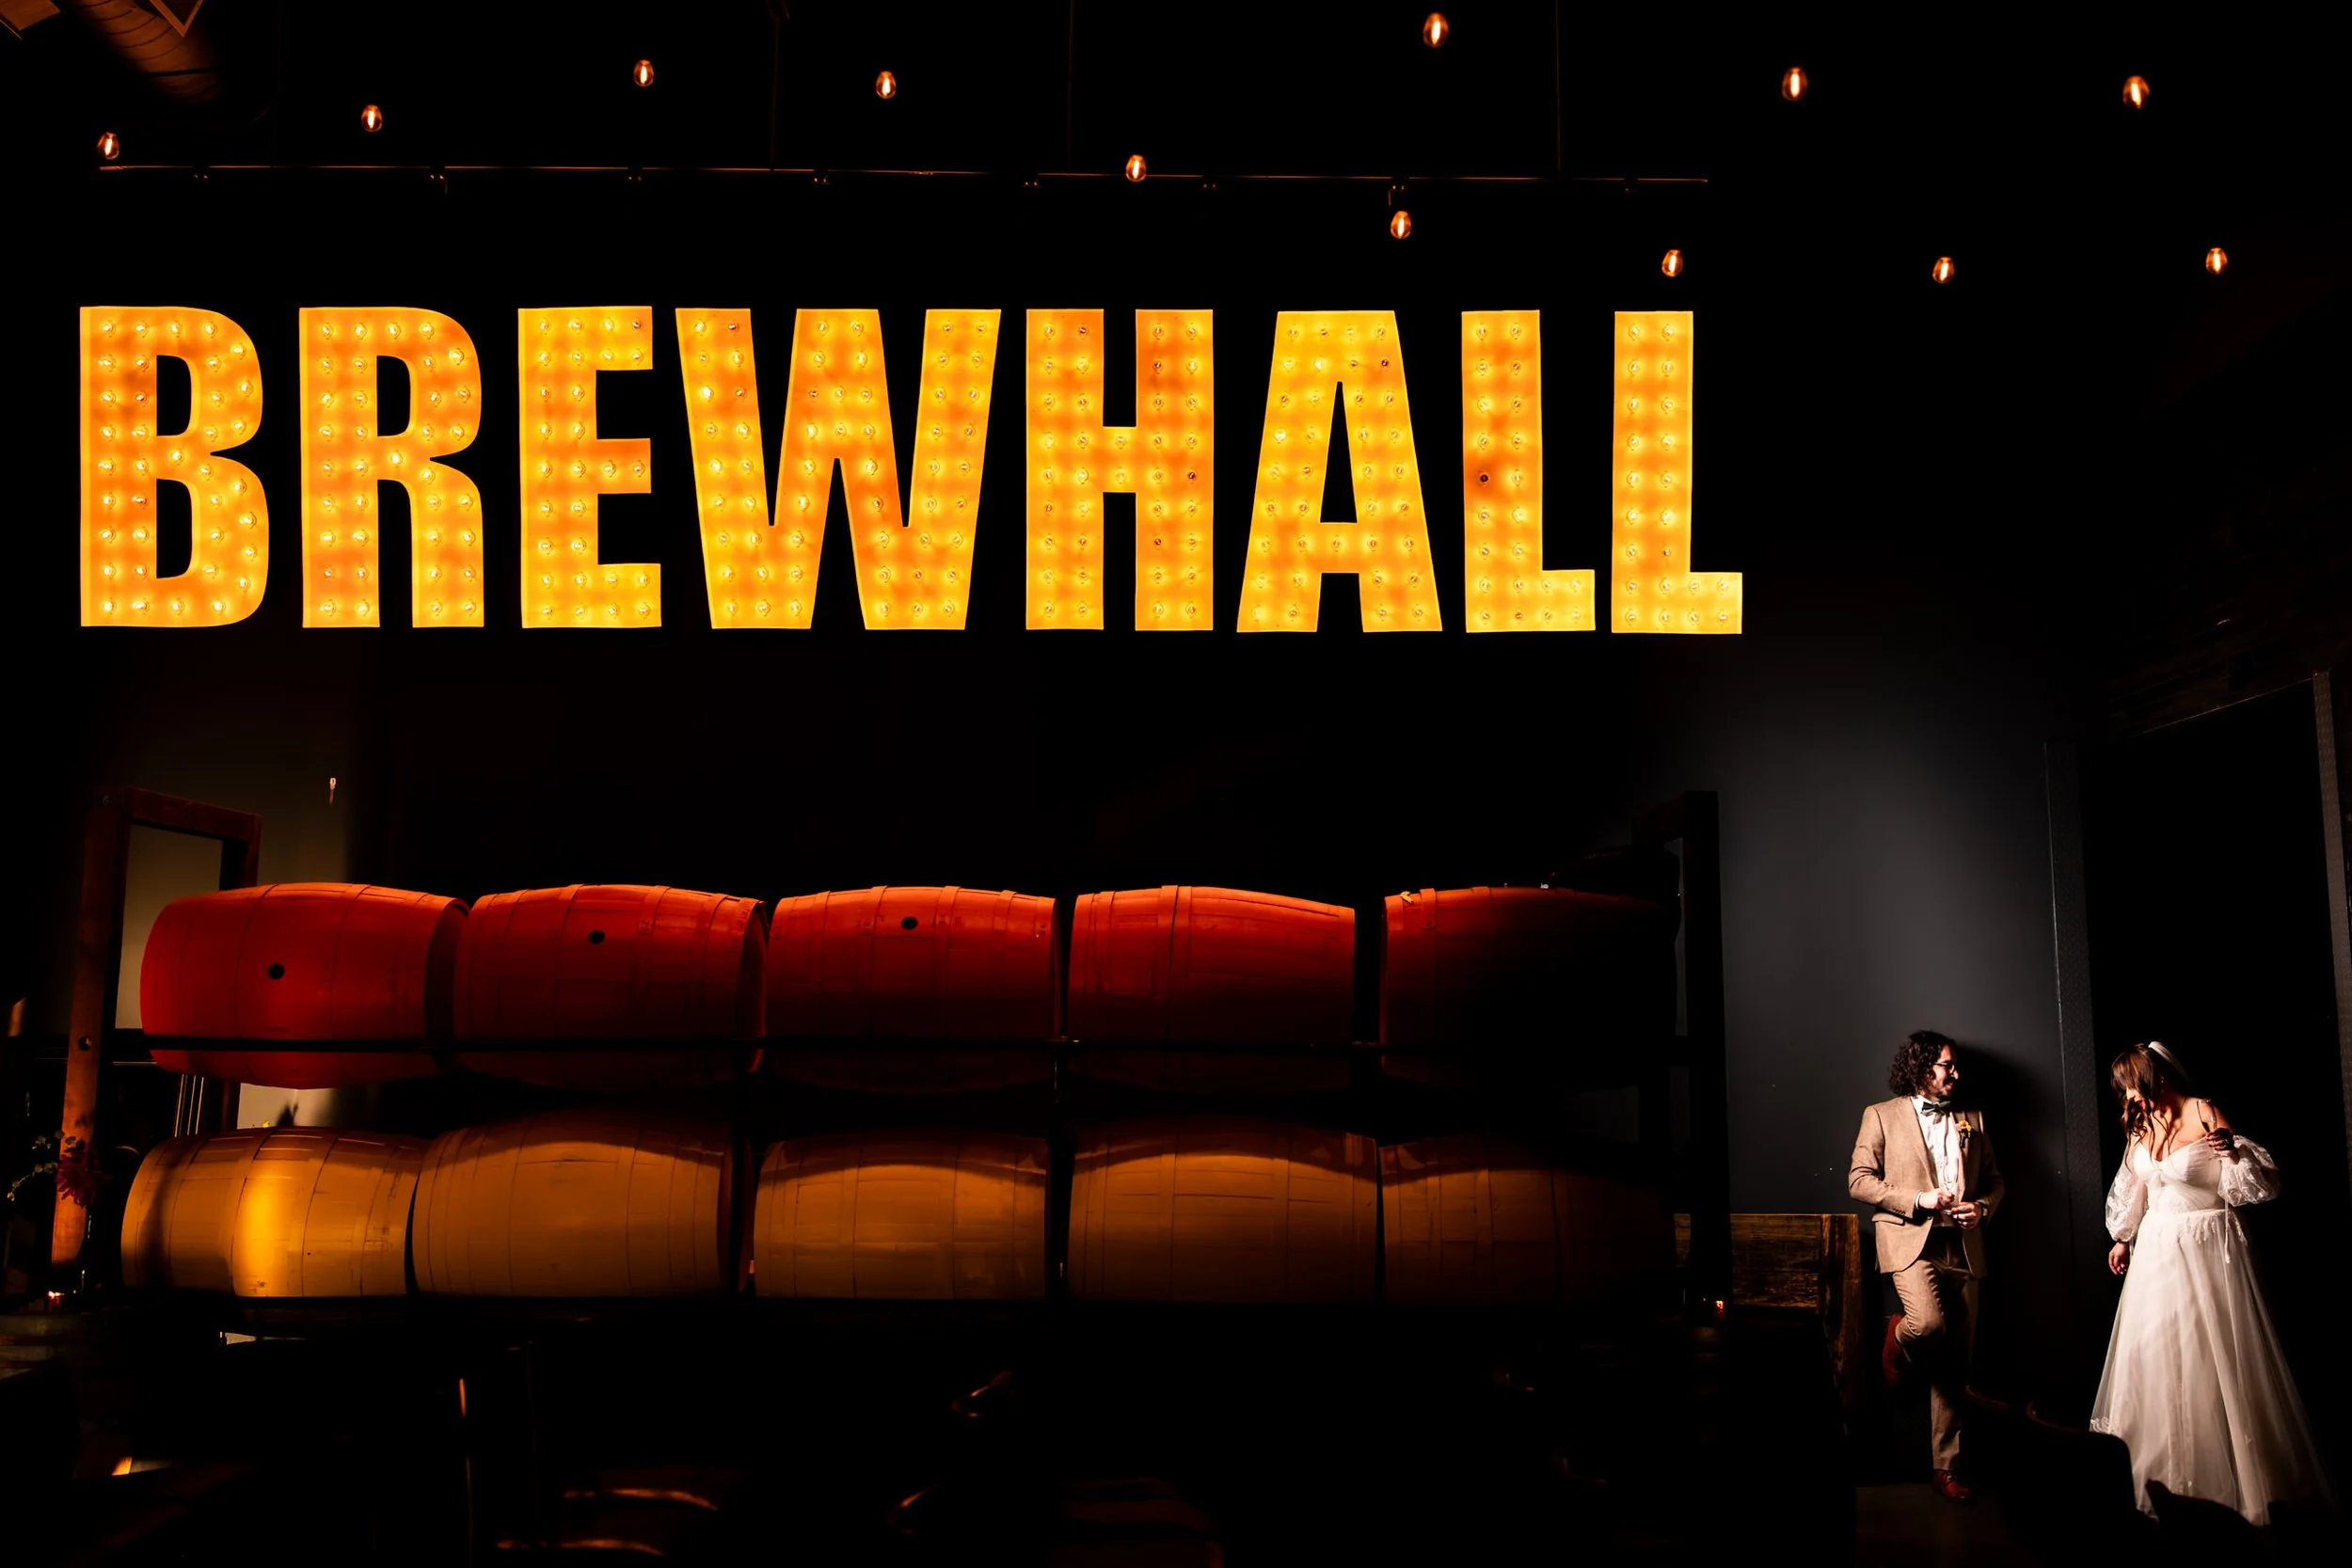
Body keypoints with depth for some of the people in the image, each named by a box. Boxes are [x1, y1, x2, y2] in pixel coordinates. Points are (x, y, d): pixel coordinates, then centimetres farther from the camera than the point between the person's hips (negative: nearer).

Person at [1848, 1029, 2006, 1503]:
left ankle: (1945, 1467, 12)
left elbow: (1995, 1180, 22)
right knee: (1927, 1323, -31)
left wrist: (1982, 1207, 0)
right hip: (1910, 1238, -4)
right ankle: (1897, 1346, 7)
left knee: (1954, 1365, 3)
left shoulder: (1971, 1121, 18)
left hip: (1962, 1247, 4)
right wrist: (1916, 1200, -12)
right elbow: (1859, 1178, -1)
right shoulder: (1882, 1116, 5)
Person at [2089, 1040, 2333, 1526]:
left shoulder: (2205, 1116, -16)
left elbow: (2258, 1185, -17)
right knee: (2154, 1350, 13)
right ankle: (2164, 1465, 27)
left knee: (2212, 1358, -2)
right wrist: (2122, 1239, 27)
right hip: (2156, 1248, 7)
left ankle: (2234, 1471, 11)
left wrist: (2234, 1150, -36)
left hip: (2205, 1248, -7)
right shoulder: (2141, 1125, 4)